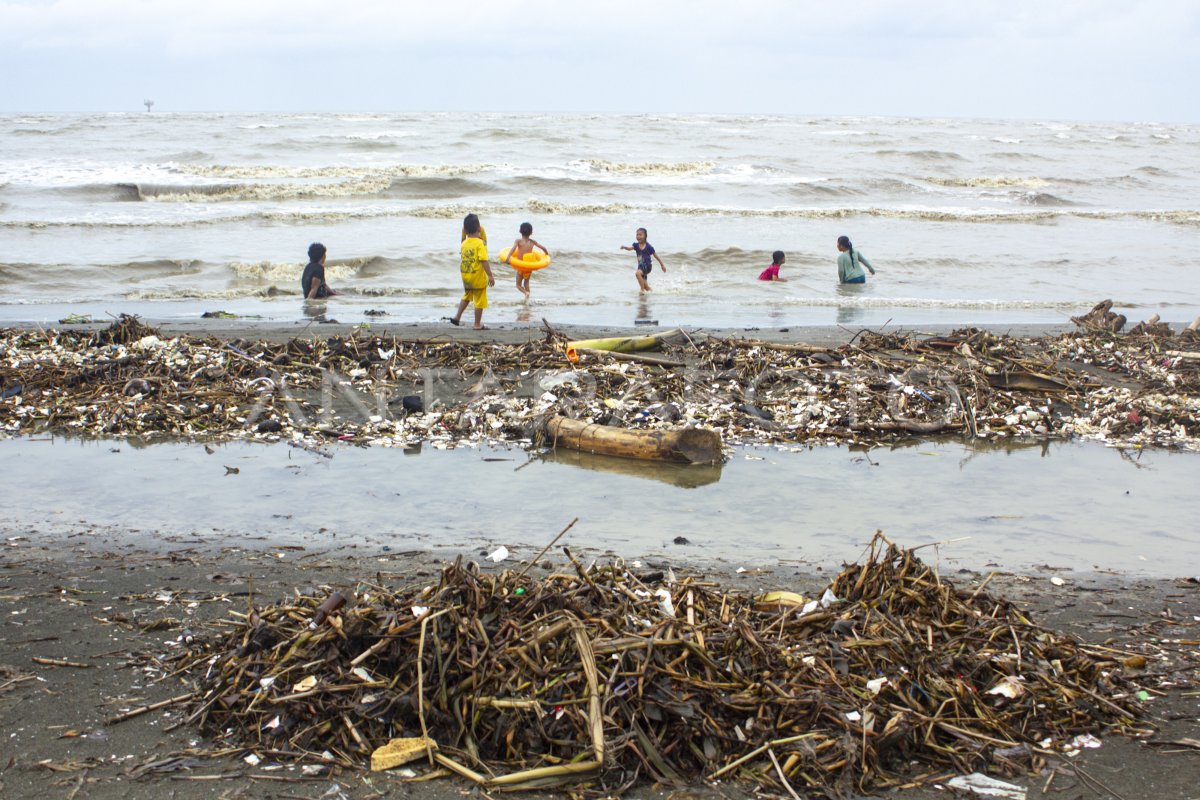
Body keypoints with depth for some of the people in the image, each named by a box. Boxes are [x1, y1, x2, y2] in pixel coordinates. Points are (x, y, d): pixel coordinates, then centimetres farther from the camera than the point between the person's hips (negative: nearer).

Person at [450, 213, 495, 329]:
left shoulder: (464, 243, 1)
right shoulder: (479, 243, -18)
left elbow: (462, 260, 10)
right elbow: (484, 261, -22)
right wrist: (490, 276, -20)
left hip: (465, 277, 6)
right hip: (478, 278, -6)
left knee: (466, 297, 27)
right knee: (479, 301, 5)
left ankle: (457, 317, 28)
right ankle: (478, 325, 10)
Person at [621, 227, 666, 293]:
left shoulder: (648, 246, -12)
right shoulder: (636, 245, -1)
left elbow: (656, 256, -2)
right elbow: (630, 248, -20)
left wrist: (662, 265, 5)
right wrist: (624, 247, -44)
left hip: (647, 265, -6)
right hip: (640, 265, 6)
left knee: (638, 273, -32)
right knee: (644, 284, 15)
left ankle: (642, 290, -26)